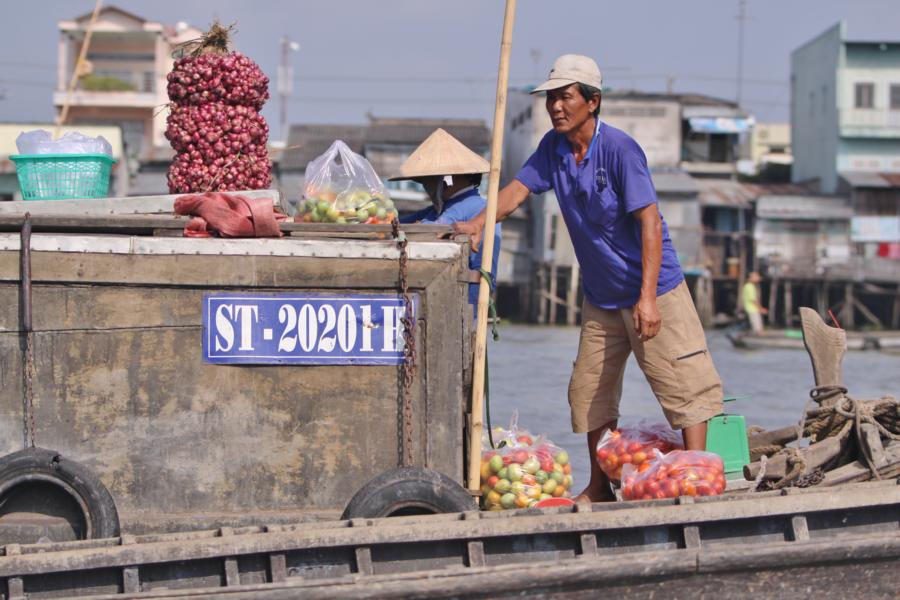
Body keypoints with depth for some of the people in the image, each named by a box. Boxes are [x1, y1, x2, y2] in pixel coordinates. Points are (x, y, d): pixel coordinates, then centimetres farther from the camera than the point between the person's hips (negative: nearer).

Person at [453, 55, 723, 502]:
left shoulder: (619, 149, -20)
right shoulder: (553, 147, 1)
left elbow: (649, 222, -23)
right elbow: (517, 190, 0)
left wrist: (648, 297, -28)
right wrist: (477, 224, -22)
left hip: (652, 290, -7)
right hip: (600, 297, 7)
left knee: (683, 383, -9)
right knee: (590, 390, 12)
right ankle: (599, 488, 24)